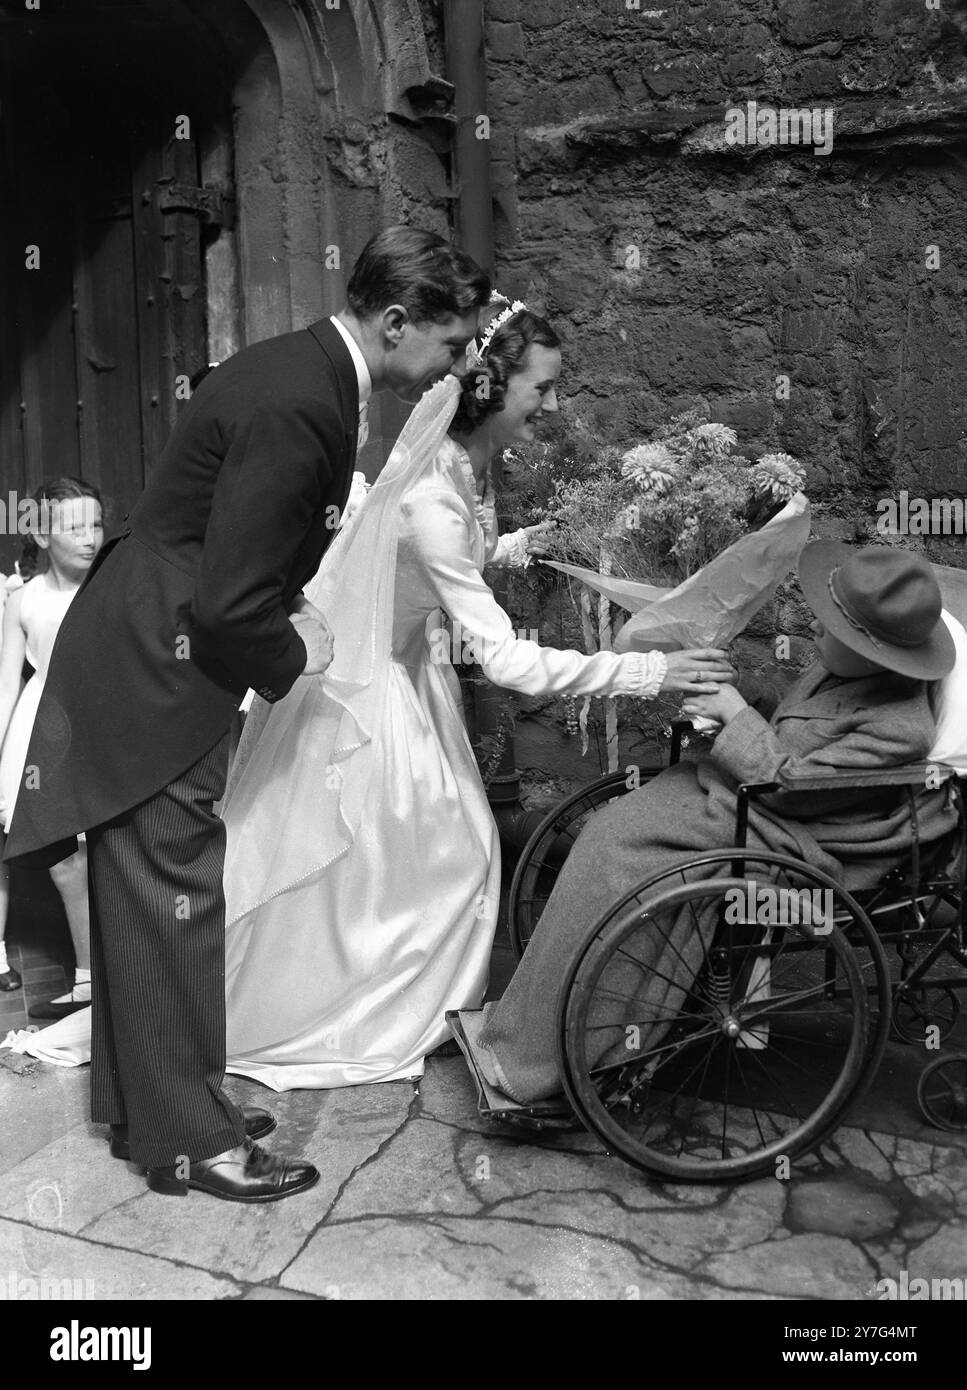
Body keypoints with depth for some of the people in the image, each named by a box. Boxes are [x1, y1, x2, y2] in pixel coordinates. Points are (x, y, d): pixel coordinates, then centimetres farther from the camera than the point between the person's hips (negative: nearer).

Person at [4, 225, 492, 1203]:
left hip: (144, 657, 10)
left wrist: (289, 615, 5)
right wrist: (296, 657, -9)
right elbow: (227, 604, -25)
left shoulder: (305, 369, 7)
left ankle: (147, 1103, 32)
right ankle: (187, 1140, 16)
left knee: (151, 897, 17)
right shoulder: (299, 406, -24)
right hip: (149, 672, -10)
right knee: (171, 896, 0)